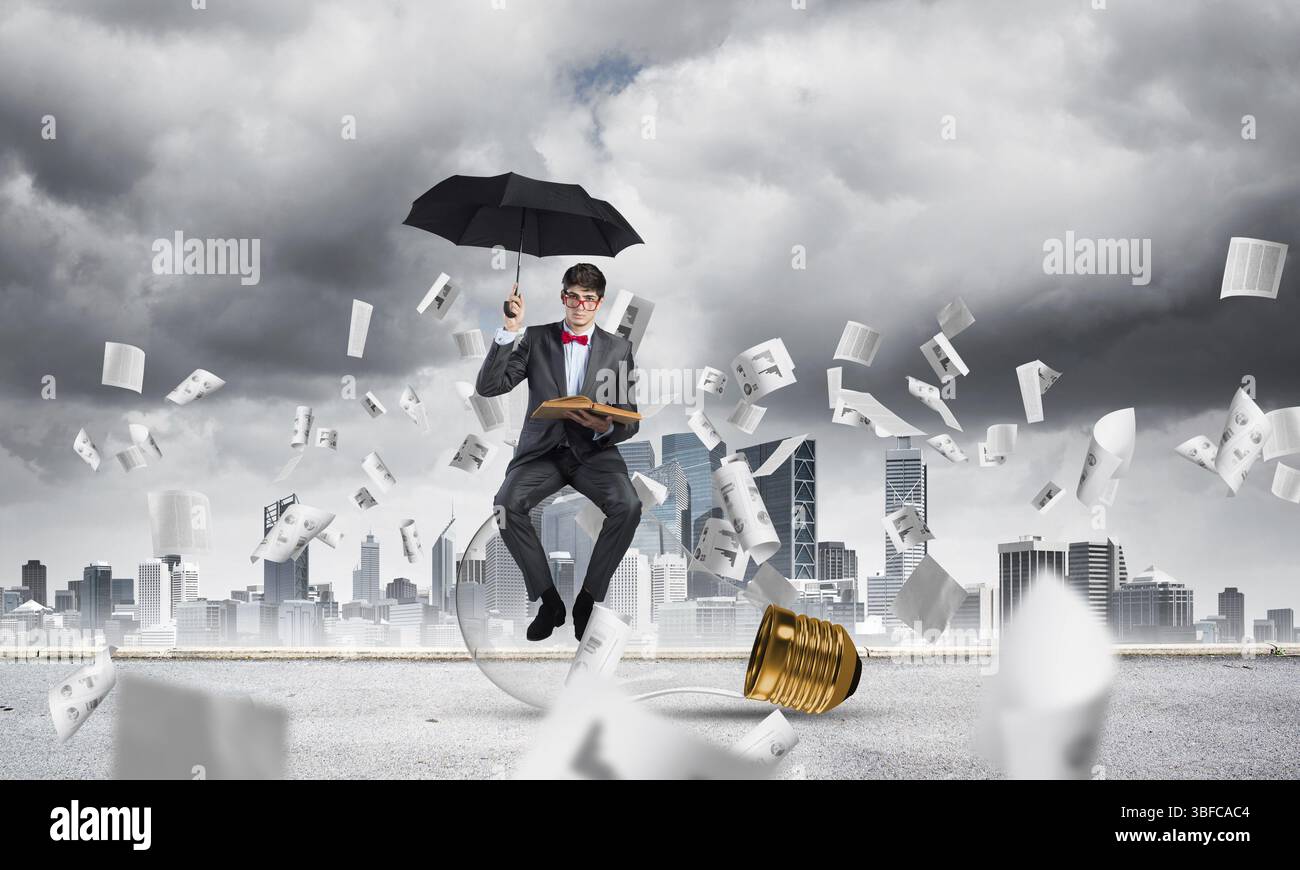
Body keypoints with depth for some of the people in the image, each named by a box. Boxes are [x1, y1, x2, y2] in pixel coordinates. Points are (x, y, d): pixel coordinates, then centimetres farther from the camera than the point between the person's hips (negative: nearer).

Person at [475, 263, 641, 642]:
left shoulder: (618, 348, 8)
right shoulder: (536, 339, 7)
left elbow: (630, 419, 7)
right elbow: (488, 386, -4)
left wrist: (606, 427, -18)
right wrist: (509, 331, -15)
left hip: (594, 451, 0)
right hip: (543, 449, 0)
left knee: (628, 507, -31)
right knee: (507, 503, -30)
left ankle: (588, 600, -15)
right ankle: (548, 600, -16)